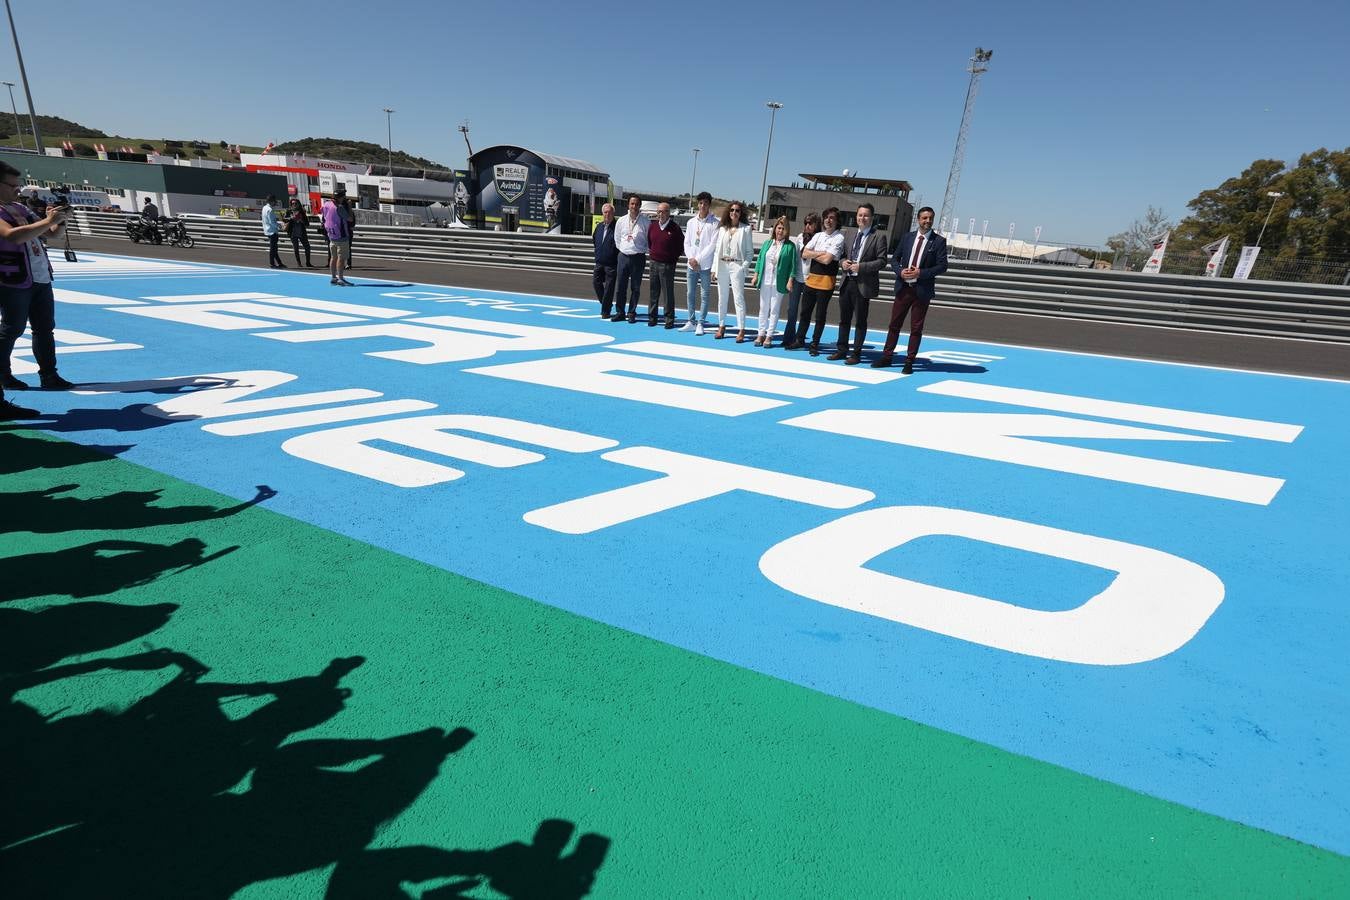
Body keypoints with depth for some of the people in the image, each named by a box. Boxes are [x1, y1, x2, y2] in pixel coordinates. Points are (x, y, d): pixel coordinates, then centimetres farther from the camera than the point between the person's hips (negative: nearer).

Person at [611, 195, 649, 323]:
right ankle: (620, 312, 13)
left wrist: (643, 250, -1)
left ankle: (631, 313, 11)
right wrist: (623, 248, 12)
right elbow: (617, 238, 17)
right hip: (623, 256, 3)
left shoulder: (646, 222, -4)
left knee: (635, 287, 3)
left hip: (638, 257, -3)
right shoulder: (621, 221, 6)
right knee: (621, 286, 4)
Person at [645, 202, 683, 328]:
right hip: (654, 262, 5)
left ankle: (669, 319, 4)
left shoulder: (674, 228, -8)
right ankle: (652, 318, 16)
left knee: (668, 293, -2)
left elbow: (681, 243, 1)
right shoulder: (652, 226, 7)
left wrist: (675, 256, 1)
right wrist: (651, 251, 16)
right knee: (653, 292, 9)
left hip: (668, 264, -5)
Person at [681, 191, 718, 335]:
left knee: (704, 295, -2)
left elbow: (713, 245, -10)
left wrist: (698, 259, -11)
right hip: (692, 264, 5)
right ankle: (691, 322, 16)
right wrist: (691, 258, -5)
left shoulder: (715, 223, -4)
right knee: (690, 294, 8)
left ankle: (700, 324, 3)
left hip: (706, 265, -5)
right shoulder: (691, 222, 12)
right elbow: (687, 242, 10)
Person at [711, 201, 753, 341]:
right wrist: (714, 269, 5)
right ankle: (721, 326, 20)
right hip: (722, 265, 4)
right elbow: (717, 249, 10)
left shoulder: (745, 229, 1)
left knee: (739, 298, -6)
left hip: (736, 266, -4)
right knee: (722, 298, 10)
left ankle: (741, 330, -4)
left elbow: (750, 251, 1)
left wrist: (744, 266, -11)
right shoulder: (722, 228, 10)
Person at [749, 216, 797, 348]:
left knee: (774, 310, 2)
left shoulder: (790, 246, -2)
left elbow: (793, 264, -4)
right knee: (763, 308, 9)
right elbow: (760, 260, 11)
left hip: (779, 282, -3)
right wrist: (755, 276, 5)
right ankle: (761, 334, 17)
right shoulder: (767, 243, 9)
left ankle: (769, 336, 8)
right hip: (765, 281, 4)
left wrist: (790, 280, -10)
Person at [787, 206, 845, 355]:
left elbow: (827, 259, -18)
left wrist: (812, 254, -4)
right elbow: (804, 254, 3)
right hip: (811, 278, 6)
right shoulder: (818, 236, 11)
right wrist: (821, 253, -8)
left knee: (820, 315, 4)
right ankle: (799, 340, 23)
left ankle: (815, 344, 14)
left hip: (826, 280, -5)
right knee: (804, 311, 12)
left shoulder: (839, 238, -8)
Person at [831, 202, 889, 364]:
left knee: (860, 321, 2)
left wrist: (861, 267, -19)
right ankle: (842, 350, 23)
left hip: (863, 284, -6)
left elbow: (882, 261, -10)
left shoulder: (878, 237, -4)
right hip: (847, 282, 6)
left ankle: (856, 354, 10)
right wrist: (843, 262, -3)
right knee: (844, 319, 12)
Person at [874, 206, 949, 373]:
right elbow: (895, 259, 11)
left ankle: (909, 362, 9)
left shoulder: (939, 241, -1)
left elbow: (942, 266, -6)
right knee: (894, 323, 7)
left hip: (922, 289, -3)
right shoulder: (907, 237, 9)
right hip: (903, 287, 3)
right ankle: (886, 356, 16)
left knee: (916, 328, 3)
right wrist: (900, 271, -9)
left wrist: (921, 273, -17)